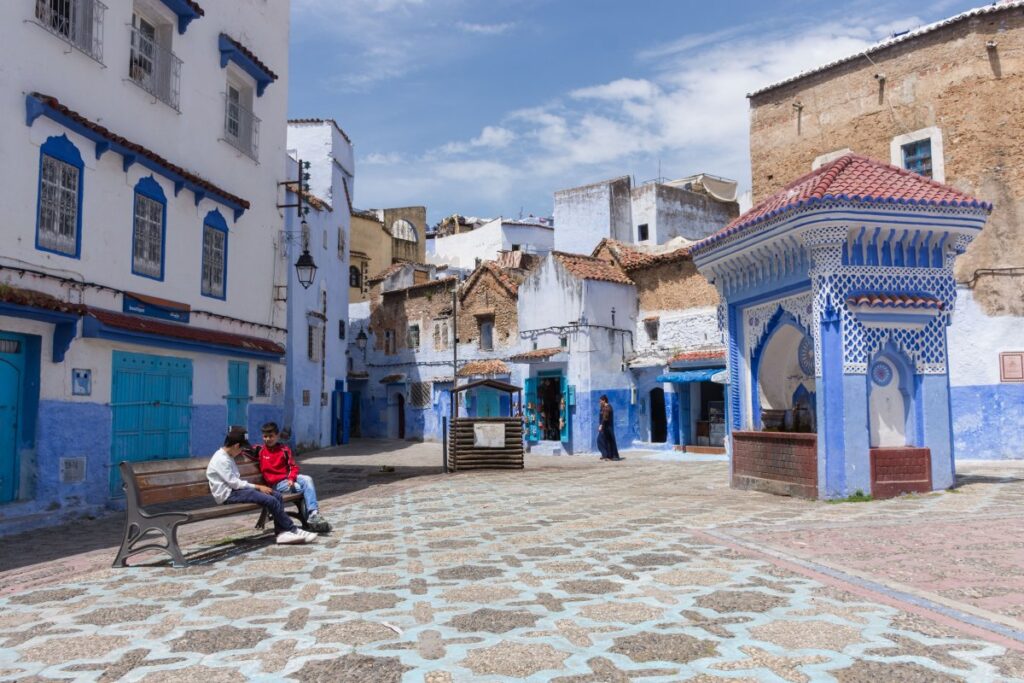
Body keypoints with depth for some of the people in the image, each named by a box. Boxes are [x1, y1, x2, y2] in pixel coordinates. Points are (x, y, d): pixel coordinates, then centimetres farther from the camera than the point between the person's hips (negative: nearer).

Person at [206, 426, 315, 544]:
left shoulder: (227, 457, 18)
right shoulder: (221, 459, -13)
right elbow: (234, 483, -18)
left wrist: (255, 487, 4)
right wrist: (257, 486, -12)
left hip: (234, 490, 10)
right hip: (228, 495, -10)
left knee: (277, 496, -7)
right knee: (270, 500, -22)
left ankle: (281, 532, -14)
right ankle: (292, 530, -10)